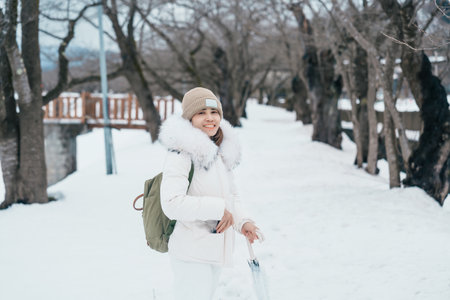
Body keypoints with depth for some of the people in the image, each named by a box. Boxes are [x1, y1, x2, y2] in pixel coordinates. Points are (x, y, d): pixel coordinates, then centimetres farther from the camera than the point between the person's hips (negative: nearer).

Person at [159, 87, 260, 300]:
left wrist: (242, 222, 4)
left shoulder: (221, 152, 12)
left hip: (216, 250, 9)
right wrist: (218, 209, -22)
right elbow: (172, 204, -28)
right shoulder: (182, 153, -17)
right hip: (191, 255, -9)